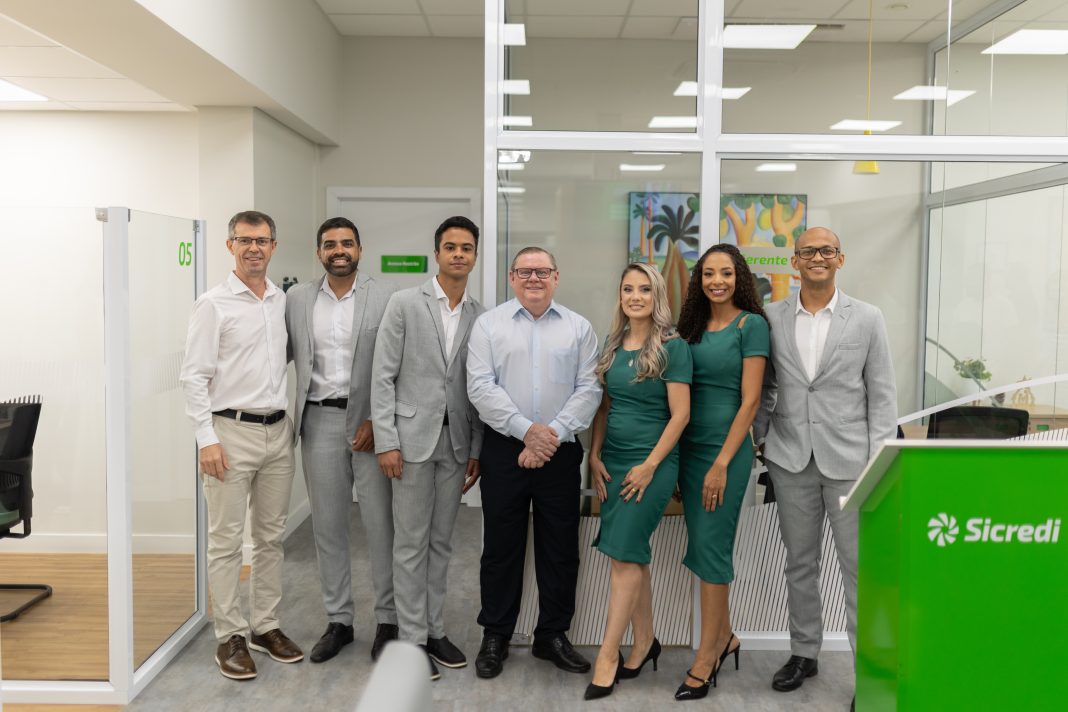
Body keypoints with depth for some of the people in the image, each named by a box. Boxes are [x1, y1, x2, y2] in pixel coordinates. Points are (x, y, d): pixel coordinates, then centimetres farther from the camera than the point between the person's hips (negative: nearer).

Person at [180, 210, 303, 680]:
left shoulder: (284, 302, 9)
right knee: (226, 541, 1)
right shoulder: (213, 304, -5)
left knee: (271, 536, 12)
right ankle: (230, 636, 13)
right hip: (232, 431, -5)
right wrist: (208, 439, -14)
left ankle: (265, 625, 24)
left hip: (278, 431, 5)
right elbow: (194, 376, -8)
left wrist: (292, 425, 8)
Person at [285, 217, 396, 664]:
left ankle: (388, 619, 17)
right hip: (319, 421, 3)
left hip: (370, 423, -3)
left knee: (380, 523, 2)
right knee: (327, 525, 10)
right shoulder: (298, 298, 9)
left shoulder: (385, 298, -2)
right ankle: (338, 620, 24)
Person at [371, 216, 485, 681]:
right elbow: (383, 376, -6)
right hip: (412, 438, -3)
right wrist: (386, 441, -11)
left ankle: (435, 628, 26)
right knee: (411, 543, 4)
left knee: (441, 542, 13)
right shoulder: (404, 304, -3)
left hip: (457, 443, 3)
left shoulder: (481, 317, 6)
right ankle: (412, 637, 16)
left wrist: (477, 451, 5)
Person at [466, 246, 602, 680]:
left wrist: (552, 433, -13)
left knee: (560, 549, 9)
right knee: (501, 546, 7)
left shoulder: (579, 328, 7)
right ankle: (495, 636, 22)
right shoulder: (489, 324, 4)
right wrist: (526, 429, -15)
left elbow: (588, 389, -1)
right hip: (503, 449, -1)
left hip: (560, 452, 1)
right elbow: (480, 386, -6)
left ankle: (553, 635, 25)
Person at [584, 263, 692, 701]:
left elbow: (680, 414, -11)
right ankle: (644, 642, 26)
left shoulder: (673, 347, -8)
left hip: (652, 462, -6)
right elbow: (604, 406, 12)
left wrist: (649, 465, -15)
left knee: (625, 554, -6)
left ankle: (607, 655, 3)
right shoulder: (613, 345, 9)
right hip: (612, 461, 6)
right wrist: (595, 457, 3)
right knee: (634, 554, 12)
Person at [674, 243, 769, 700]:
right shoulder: (693, 327, 10)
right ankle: (724, 637, 30)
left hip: (727, 449, -6)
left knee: (711, 547, -3)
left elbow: (749, 401, -12)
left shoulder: (751, 325, -7)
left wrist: (721, 463, -16)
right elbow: (681, 396, 12)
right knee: (703, 545, 13)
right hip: (689, 447, 6)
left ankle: (706, 657, 9)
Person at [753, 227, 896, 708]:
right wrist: (754, 438, 5)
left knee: (861, 568, 2)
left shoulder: (867, 319, 0)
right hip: (791, 461, 2)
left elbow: (881, 396, 0)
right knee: (799, 563, 14)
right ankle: (803, 652, 29)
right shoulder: (772, 318, 4)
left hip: (849, 461, -2)